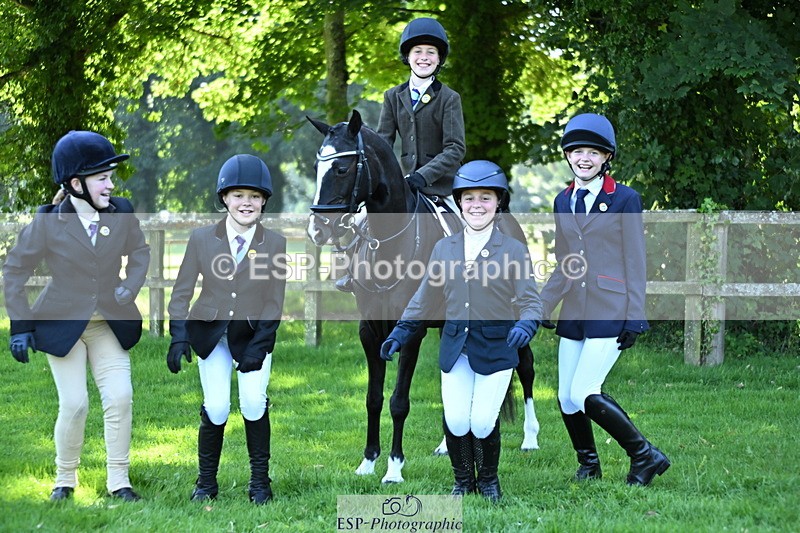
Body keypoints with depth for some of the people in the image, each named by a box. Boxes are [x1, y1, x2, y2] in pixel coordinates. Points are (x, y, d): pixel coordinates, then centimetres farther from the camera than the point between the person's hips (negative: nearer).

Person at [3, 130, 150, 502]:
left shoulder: (121, 213, -4)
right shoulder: (48, 222, -11)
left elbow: (139, 251, 16)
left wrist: (130, 286, -3)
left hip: (110, 325, 3)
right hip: (63, 325, -3)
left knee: (120, 397, -8)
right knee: (74, 404, -6)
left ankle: (119, 481, 3)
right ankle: (65, 480, 15)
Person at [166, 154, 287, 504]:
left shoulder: (275, 244, -6)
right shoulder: (201, 239, -6)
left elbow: (274, 302, -5)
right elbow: (182, 292, -4)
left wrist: (258, 346, -14)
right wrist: (179, 337, -16)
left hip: (254, 333, 0)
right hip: (211, 332, 0)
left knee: (254, 403, -16)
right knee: (215, 409, -10)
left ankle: (260, 481, 2)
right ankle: (206, 482, 10)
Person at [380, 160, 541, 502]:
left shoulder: (513, 250, -2)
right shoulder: (444, 249, 9)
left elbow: (529, 300, -6)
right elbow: (426, 298, 17)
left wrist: (525, 325, -26)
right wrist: (400, 333, 13)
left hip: (496, 348, -3)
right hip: (455, 347, 3)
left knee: (482, 423, -6)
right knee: (456, 422, -6)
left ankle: (488, 480, 23)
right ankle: (463, 482, 21)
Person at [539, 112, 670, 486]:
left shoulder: (625, 199, -3)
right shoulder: (563, 202, 12)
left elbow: (635, 263, -4)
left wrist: (635, 317, -8)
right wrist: (541, 308, 13)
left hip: (610, 312, -6)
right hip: (574, 314, 6)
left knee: (585, 394, -15)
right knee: (567, 400, 4)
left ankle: (645, 456, 1)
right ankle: (588, 464, 27)